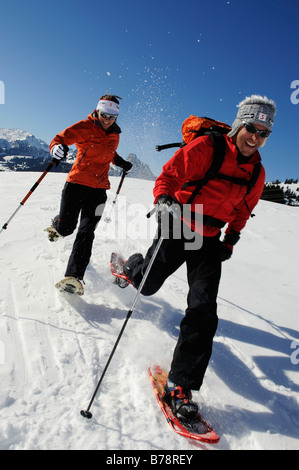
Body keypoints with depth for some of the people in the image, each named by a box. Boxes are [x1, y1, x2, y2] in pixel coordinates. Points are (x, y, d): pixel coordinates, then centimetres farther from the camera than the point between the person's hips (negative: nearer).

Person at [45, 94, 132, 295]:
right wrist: (57, 147, -30)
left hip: (98, 190, 3)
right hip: (76, 184, -3)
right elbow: (60, 138, -8)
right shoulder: (84, 127, -3)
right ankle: (56, 224, 40)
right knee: (65, 229, 0)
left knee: (86, 233, -9)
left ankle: (74, 277, -11)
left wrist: (121, 162, 17)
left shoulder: (115, 135, 13)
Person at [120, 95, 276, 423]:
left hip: (209, 240, 4)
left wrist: (231, 240, 10)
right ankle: (131, 266, 51)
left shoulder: (257, 173, 4)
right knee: (146, 284, 10)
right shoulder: (205, 147, -13)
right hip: (178, 228, -3)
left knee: (203, 309, -9)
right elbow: (168, 176, -13)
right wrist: (164, 201, -32)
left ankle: (180, 384, 2)